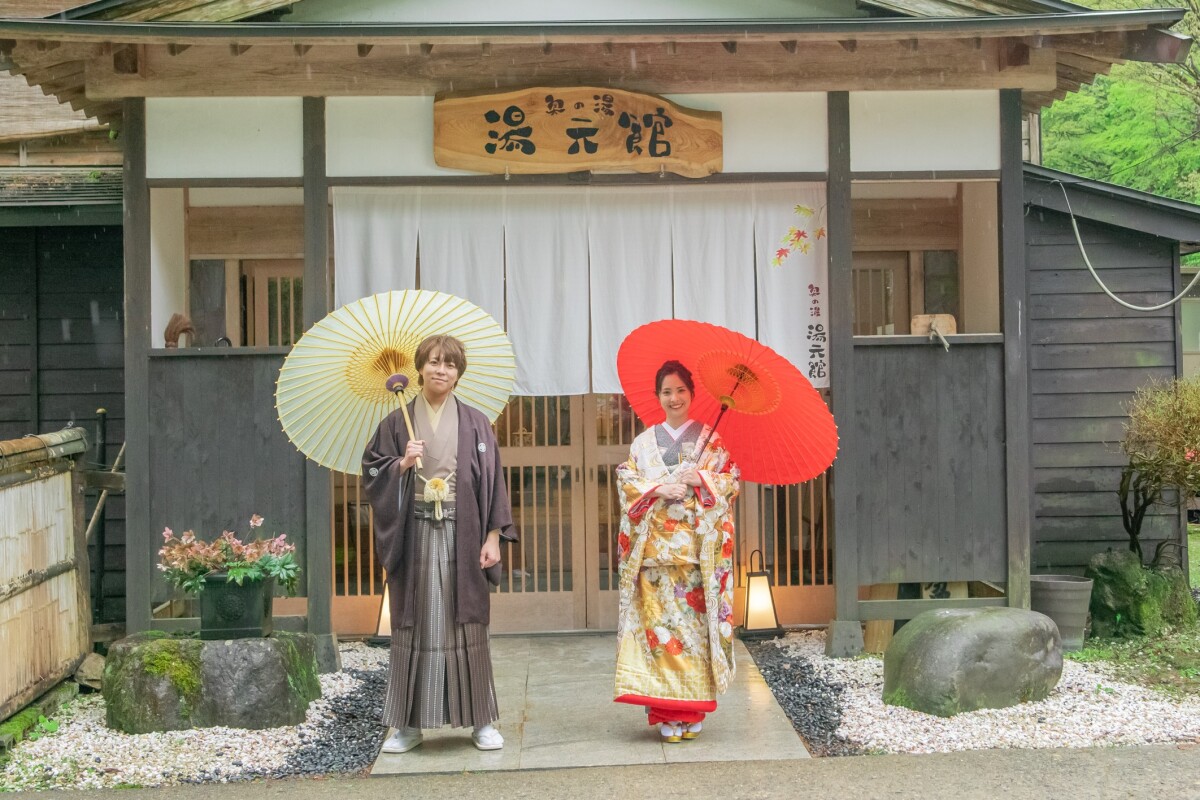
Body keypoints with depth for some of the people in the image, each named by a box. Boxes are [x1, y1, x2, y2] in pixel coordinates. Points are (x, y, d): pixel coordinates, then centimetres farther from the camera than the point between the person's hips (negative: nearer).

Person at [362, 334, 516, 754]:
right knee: (413, 625, 3)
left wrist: (493, 537, -4)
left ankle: (481, 720, 11)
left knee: (467, 623, 2)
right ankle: (408, 722, 11)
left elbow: (492, 482, 3)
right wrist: (402, 465, -12)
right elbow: (372, 475, 7)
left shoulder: (475, 424, 6)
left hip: (461, 538, 0)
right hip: (414, 537, 1)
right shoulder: (397, 423, 7)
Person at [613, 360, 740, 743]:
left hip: (698, 547, -1)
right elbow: (626, 481, 3)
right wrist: (660, 487, -13)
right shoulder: (643, 442, 13)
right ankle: (666, 713, -2)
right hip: (655, 549, 1)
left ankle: (692, 711, 5)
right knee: (658, 622, -5)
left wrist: (699, 480, -13)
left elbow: (731, 480, 3)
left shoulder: (710, 439, 10)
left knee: (695, 622, -3)